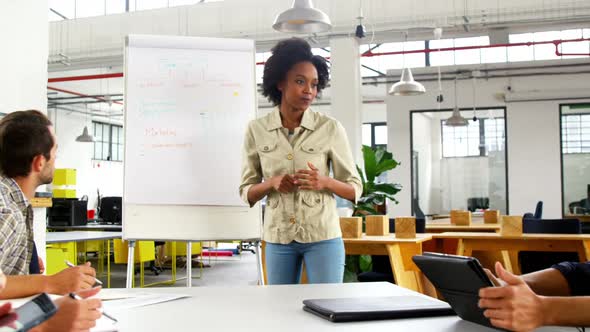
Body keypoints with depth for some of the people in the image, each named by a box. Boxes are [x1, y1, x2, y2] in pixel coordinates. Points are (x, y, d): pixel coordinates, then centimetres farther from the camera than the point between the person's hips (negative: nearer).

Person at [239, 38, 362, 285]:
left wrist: (324, 182, -19)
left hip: (322, 237, -1)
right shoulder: (256, 130, 0)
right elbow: (246, 192, 5)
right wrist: (271, 183, -16)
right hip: (277, 238, 2)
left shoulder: (330, 128, -5)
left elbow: (354, 189, 1)